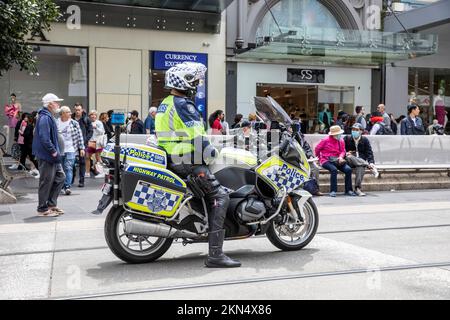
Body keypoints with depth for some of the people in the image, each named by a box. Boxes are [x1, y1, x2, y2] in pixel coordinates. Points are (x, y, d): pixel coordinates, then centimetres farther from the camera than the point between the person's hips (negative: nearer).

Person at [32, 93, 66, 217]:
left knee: (60, 177, 14)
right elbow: (44, 139, -26)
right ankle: (42, 209, 9)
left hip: (52, 156, 10)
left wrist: (56, 152, 15)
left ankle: (51, 204, 21)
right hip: (46, 156, -10)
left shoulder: (49, 117, 15)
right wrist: (53, 151, -19)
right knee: (46, 182, -2)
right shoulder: (45, 118, -17)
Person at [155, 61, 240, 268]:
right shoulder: (183, 104, -12)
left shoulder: (165, 104, 18)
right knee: (220, 197, -13)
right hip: (187, 160, -10)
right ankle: (215, 255, -19)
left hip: (169, 158, 11)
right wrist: (210, 150, -8)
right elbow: (196, 134, -21)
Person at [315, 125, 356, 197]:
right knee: (334, 169, -36)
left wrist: (341, 157, -11)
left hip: (337, 161, 5)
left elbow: (343, 151, 10)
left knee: (348, 169, -20)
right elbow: (317, 149, 4)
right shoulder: (325, 140, -3)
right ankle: (333, 191, -31)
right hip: (326, 161, -4)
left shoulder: (341, 141, 11)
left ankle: (348, 190, -12)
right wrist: (320, 158, 11)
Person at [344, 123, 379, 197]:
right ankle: (370, 167, -40)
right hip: (349, 161, 0)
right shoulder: (347, 139, 10)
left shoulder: (365, 140, 10)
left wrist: (371, 162, -15)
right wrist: (345, 154, -10)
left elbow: (369, 152, 3)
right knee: (350, 157, -36)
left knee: (360, 167, -36)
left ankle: (358, 188, -39)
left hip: (361, 160, 0)